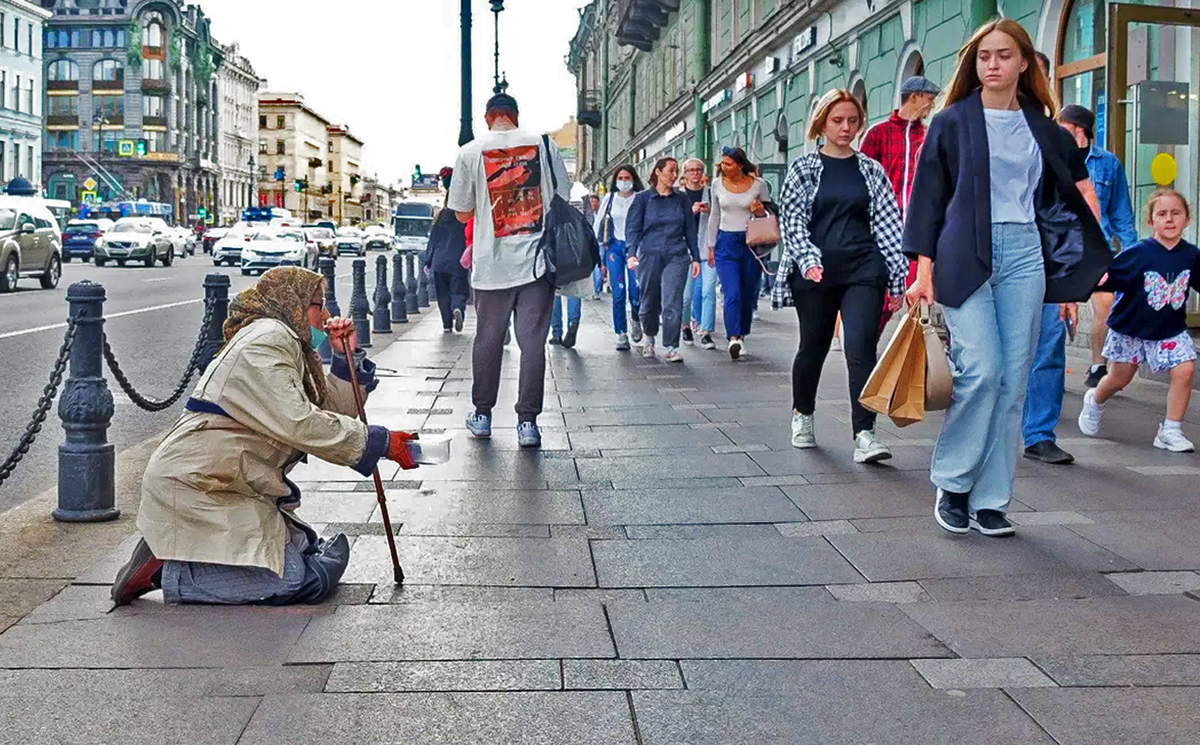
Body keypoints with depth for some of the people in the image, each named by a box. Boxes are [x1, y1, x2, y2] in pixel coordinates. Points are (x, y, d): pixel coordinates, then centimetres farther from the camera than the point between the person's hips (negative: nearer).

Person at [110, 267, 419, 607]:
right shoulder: (266, 340, -13)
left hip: (239, 488, 11)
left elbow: (338, 408, 19)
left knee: (328, 558, 4)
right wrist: (380, 442, -18)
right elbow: (298, 423, -22)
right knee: (293, 582, -18)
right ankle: (166, 570, -9)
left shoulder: (291, 347, 21)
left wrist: (348, 358, 5)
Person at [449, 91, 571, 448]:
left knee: (488, 339, 13)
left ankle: (482, 415, 23)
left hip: (492, 264, 0)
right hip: (537, 259, 0)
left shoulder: (471, 152, 0)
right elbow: (563, 200, 6)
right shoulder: (544, 144, 2)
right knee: (532, 341, 2)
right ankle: (527, 422, 1)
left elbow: (462, 212, 4)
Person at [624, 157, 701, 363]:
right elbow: (632, 227, 1)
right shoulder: (643, 198, 4)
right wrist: (632, 253, -13)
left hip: (677, 256, 1)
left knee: (672, 302, -12)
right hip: (649, 256, 0)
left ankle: (671, 347, -9)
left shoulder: (682, 199, 10)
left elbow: (690, 229, 14)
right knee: (650, 302, 10)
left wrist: (695, 257, 10)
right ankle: (649, 338, 36)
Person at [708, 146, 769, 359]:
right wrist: (711, 245, 15)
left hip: (751, 242, 0)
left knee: (748, 294, 6)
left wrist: (761, 211, -13)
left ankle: (742, 335, 22)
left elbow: (767, 214, 10)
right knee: (732, 293, -14)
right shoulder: (718, 184, 5)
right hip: (726, 243, 0)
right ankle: (734, 338, -23)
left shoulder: (758, 184, -1)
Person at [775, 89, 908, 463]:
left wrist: (897, 278, 4)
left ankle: (864, 434, -14)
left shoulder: (871, 171, 10)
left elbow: (888, 225, 8)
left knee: (861, 347, -13)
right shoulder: (803, 168, 6)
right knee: (813, 346, 11)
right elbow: (792, 220, -1)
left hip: (863, 269, 0)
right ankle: (802, 415, 35)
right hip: (815, 272, 0)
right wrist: (808, 261, -16)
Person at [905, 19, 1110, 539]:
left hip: (1024, 256, 3)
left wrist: (1069, 279, 11)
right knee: (981, 370, -16)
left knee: (1014, 380, 0)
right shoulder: (952, 123, 5)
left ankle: (990, 501, 8)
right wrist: (924, 270, -5)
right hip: (965, 257, -3)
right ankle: (951, 484, 2)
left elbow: (1062, 201, 16)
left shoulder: (1042, 129, 14)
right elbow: (929, 198, 3)